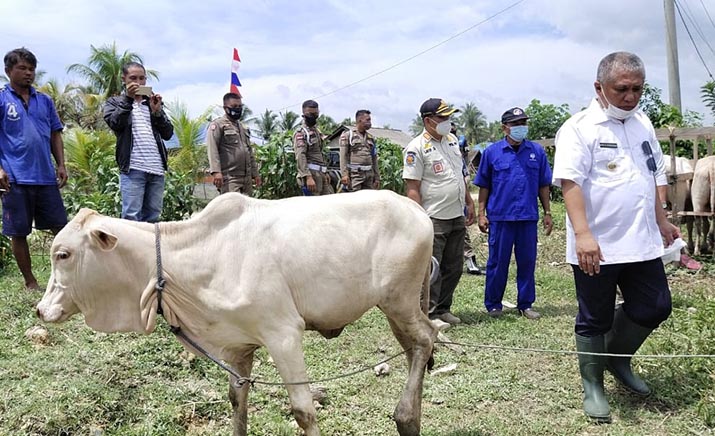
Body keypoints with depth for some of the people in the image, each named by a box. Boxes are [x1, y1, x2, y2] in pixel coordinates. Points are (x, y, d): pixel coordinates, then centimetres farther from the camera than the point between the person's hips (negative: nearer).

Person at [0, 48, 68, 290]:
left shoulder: (45, 101, 13)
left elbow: (55, 134, 16)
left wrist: (61, 165, 6)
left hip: (46, 177, 4)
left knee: (60, 226, 6)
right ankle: (30, 281, 16)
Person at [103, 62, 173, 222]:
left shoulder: (154, 102, 21)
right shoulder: (114, 102, 14)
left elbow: (168, 133, 12)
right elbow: (115, 123, -7)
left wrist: (157, 112, -2)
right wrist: (128, 98, -11)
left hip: (156, 168, 4)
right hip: (132, 168, -3)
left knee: (152, 218, 4)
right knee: (131, 217, -9)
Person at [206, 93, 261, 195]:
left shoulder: (243, 128, 24)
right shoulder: (218, 125, 0)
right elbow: (212, 149, -11)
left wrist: (255, 173, 21)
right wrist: (216, 171, -24)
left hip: (247, 177, 8)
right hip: (229, 177, -8)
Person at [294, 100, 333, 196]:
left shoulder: (316, 131, 21)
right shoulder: (301, 133, -8)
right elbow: (300, 157, -19)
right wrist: (308, 177, -27)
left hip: (321, 173, 9)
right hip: (311, 173, -9)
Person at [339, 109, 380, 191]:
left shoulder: (371, 138, 18)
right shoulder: (348, 134, 2)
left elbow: (374, 159, 19)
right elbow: (343, 156, -5)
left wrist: (377, 177, 14)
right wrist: (344, 174, -15)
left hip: (369, 175, 5)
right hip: (355, 173, -5)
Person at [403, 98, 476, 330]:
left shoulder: (452, 139, 12)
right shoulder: (417, 148, -12)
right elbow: (413, 189, -15)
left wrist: (469, 202, 17)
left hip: (457, 216, 8)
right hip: (434, 219, -8)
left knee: (453, 268, 13)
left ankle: (443, 309, 25)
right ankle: (430, 314, 8)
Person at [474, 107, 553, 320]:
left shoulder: (537, 151, 6)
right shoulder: (492, 152, 1)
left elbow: (543, 185, 10)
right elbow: (484, 186, 4)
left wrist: (547, 213, 8)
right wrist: (481, 213, 0)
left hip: (528, 217, 2)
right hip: (500, 217, -2)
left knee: (527, 262, 9)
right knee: (497, 262, 5)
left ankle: (525, 304, 21)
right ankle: (493, 305, 17)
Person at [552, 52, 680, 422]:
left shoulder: (643, 124, 12)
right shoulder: (580, 128, -10)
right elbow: (570, 182, -20)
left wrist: (661, 221, 21)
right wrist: (582, 234, -29)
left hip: (642, 243, 7)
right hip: (597, 247, -6)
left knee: (654, 308, 11)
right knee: (594, 320, 6)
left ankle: (616, 359, 34)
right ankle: (593, 387, 23)